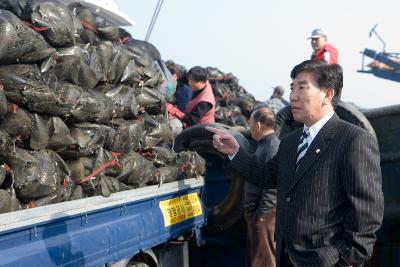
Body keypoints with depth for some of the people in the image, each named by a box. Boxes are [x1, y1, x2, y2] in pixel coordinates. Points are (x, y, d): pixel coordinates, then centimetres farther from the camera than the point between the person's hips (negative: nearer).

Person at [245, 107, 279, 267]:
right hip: (257, 210, 10)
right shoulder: (264, 145, 12)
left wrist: (260, 214, -22)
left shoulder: (272, 148, -19)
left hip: (265, 212, -10)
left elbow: (273, 187, -24)